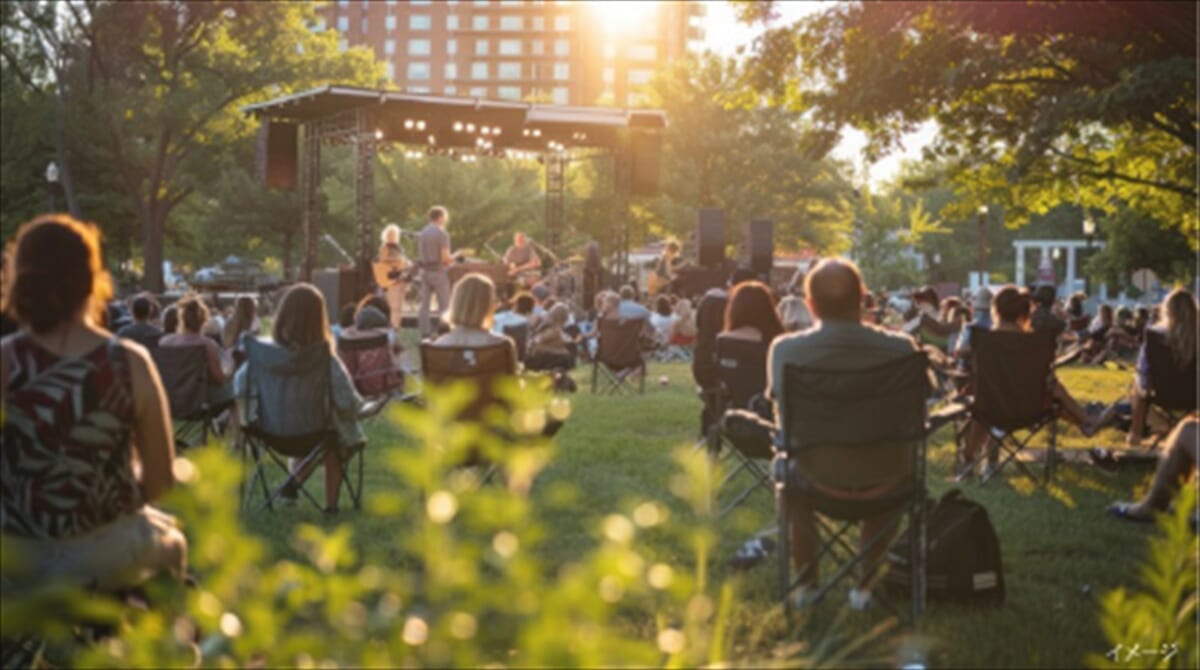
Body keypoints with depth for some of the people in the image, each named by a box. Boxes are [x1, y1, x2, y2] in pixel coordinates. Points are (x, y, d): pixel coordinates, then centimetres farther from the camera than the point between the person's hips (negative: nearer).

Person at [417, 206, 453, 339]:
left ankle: (424, 333, 6)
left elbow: (420, 254, 14)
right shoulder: (441, 233, -12)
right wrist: (453, 259, 3)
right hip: (438, 272, -7)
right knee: (444, 305, 0)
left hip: (424, 271, 7)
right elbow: (445, 258, -17)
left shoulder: (422, 233, 10)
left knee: (424, 304, 7)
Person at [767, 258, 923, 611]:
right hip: (882, 484, 0)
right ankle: (863, 583, 44)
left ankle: (805, 582, 48)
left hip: (814, 482, 0)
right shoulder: (901, 348, -16)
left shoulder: (784, 350, -16)